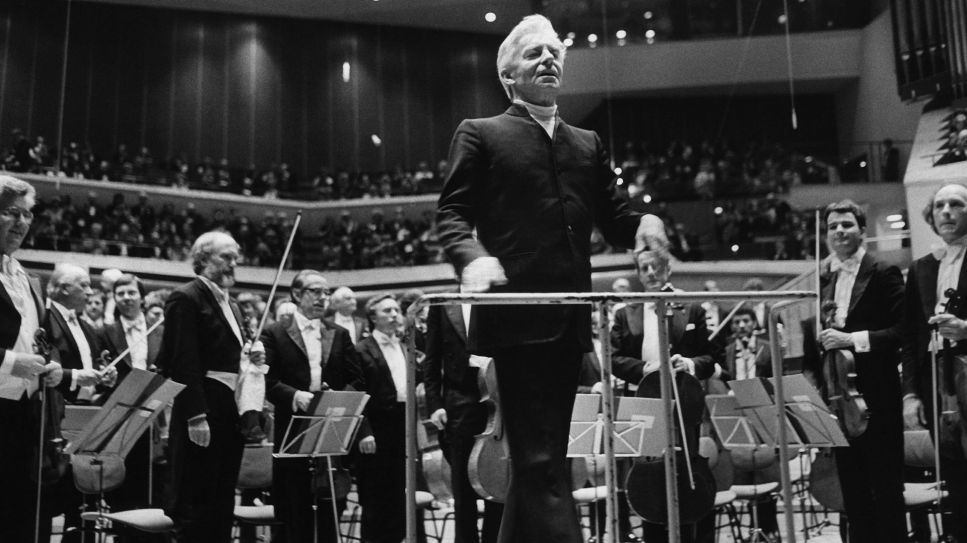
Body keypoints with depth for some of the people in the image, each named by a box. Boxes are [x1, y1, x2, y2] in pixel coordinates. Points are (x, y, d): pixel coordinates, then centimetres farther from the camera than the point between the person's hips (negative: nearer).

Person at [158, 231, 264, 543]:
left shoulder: (230, 305, 18)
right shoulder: (186, 299, -8)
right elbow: (183, 363, -16)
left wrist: (250, 360, 5)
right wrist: (196, 416, -22)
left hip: (231, 412, 9)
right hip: (201, 412, -9)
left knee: (222, 503, 13)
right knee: (195, 504, -2)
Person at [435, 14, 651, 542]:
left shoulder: (588, 144, 21)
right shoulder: (480, 134, 7)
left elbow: (613, 219, 17)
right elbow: (451, 213, -1)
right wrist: (472, 257, -22)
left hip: (570, 320, 6)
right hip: (517, 316, -5)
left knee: (539, 460, 13)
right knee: (541, 461, -9)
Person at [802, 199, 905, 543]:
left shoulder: (884, 274, -4)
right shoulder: (819, 280, 11)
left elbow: (901, 331, -13)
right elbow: (811, 338, 15)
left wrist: (852, 339, -21)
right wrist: (810, 371, 1)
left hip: (876, 399, -5)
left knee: (887, 490, 3)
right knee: (852, 493, 13)